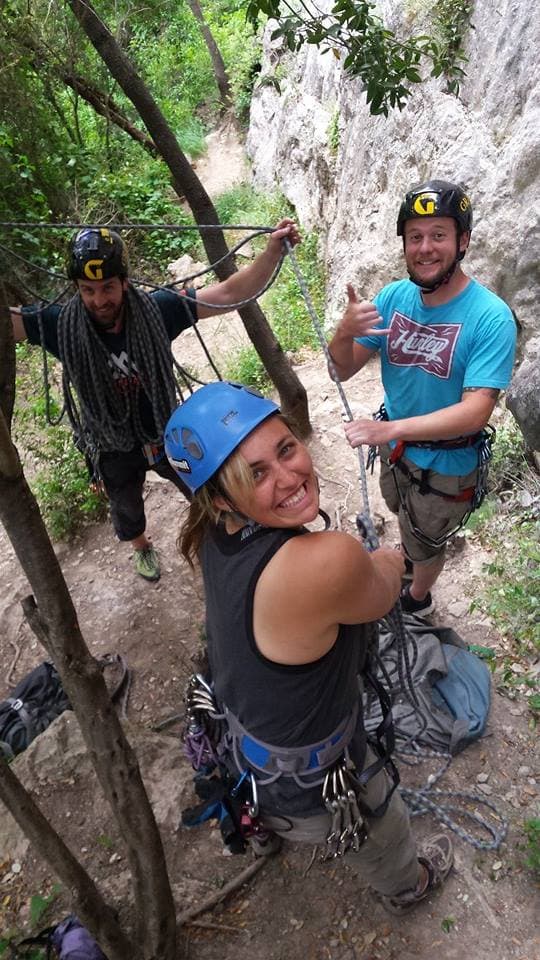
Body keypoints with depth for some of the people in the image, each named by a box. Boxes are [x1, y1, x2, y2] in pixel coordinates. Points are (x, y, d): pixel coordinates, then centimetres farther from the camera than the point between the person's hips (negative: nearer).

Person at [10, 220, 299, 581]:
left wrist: (273, 249, -37)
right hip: (115, 448, 1)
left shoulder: (157, 310, -23)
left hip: (169, 435, 0)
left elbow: (230, 294, -25)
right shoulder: (60, 325, -22)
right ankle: (143, 548, 63)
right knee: (127, 511, 28)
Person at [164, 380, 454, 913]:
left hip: (236, 733, 6)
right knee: (384, 842, 32)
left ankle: (265, 830, 79)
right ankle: (407, 887, 66)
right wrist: (390, 560, 0)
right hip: (309, 787, -5)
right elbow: (380, 598, -19)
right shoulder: (330, 563, -43)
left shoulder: (213, 533, -22)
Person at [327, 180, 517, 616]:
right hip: (396, 446, 5)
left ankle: (417, 599, 52)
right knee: (404, 515, 33)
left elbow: (475, 412, -33)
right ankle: (409, 555, 66)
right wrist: (344, 332, -33)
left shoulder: (491, 317, -28)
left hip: (447, 464, -5)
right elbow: (343, 371, -11)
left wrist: (391, 428, -45)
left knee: (425, 542, 20)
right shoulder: (393, 296, -13)